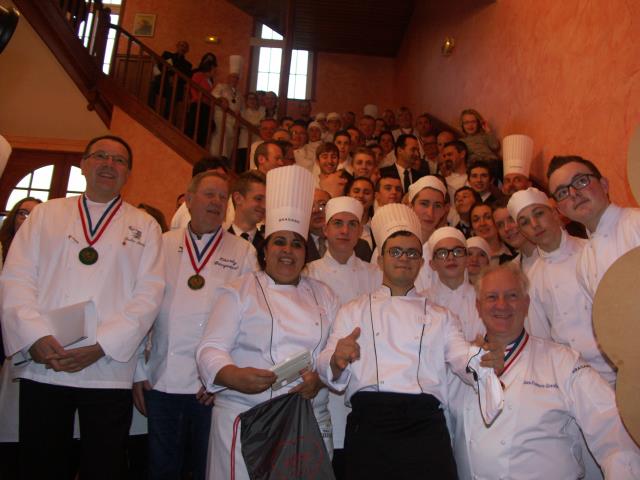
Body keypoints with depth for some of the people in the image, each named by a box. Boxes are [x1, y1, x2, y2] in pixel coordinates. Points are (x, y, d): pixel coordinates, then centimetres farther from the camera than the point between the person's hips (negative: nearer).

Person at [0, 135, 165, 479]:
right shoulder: (46, 213, 12)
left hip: (109, 371, -1)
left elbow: (149, 293, -2)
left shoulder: (145, 226, 8)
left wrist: (99, 347, -12)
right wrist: (35, 337, -12)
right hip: (42, 366, 1)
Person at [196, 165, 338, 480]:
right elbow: (210, 348, -5)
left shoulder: (323, 295, 11)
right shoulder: (239, 292, 2)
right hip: (244, 420, -2)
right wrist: (234, 376, -24)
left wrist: (321, 378, -11)